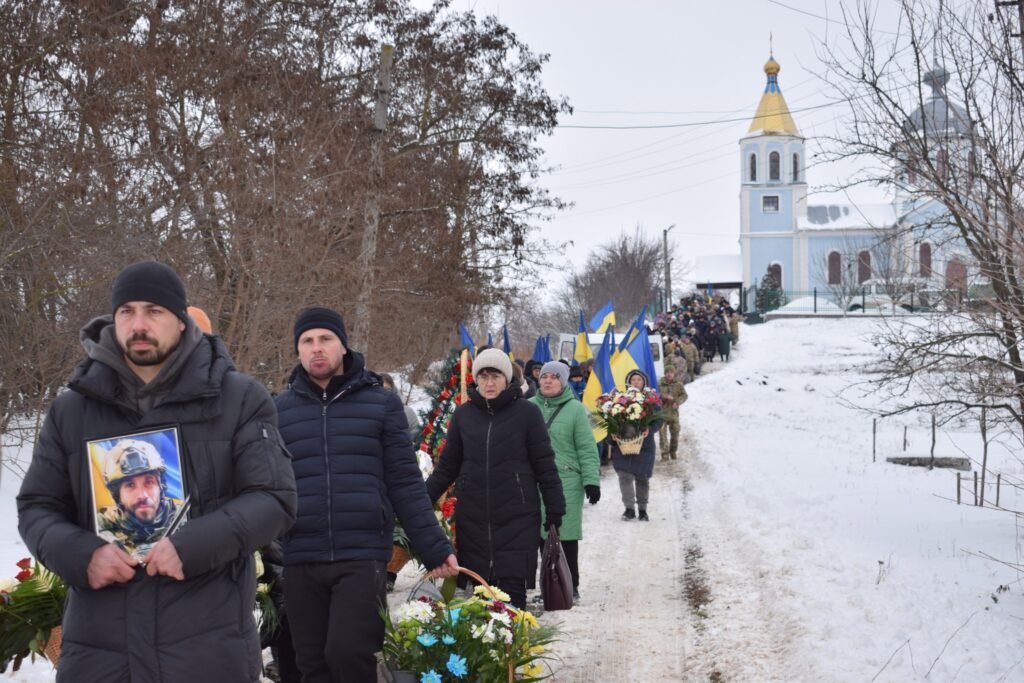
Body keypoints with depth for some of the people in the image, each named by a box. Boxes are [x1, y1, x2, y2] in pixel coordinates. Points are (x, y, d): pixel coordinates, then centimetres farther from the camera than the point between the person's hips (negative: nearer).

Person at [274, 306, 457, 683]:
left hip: (363, 557, -2)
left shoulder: (381, 403, 5)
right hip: (299, 562, 2)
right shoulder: (278, 409, 9)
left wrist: (434, 548, 0)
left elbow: (405, 483, 4)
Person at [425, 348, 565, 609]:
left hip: (517, 518, -3)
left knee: (512, 589, -9)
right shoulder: (463, 414, 9)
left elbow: (545, 465, 2)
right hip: (472, 518, 3)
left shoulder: (526, 413, 0)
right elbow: (448, 466, 15)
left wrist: (554, 509, 2)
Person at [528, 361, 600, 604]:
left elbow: (587, 449, -2)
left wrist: (592, 481, -8)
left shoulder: (575, 409, -1)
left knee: (567, 536, 0)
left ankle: (570, 587, 10)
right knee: (543, 534, 7)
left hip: (567, 482, -3)